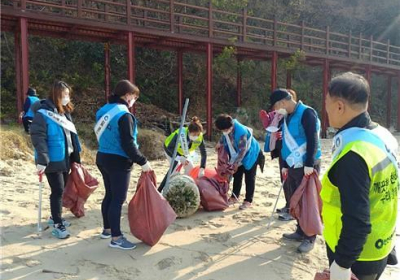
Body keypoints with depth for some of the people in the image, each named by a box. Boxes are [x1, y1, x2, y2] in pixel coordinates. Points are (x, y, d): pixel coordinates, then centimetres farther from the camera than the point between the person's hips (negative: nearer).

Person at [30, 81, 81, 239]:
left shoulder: (65, 112, 10)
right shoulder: (43, 113, -15)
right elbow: (38, 138, -20)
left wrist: (75, 156, 13)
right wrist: (42, 160, -26)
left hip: (65, 159, 8)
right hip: (52, 161, -8)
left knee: (61, 189, 17)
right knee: (57, 191, -4)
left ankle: (55, 217, 34)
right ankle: (57, 225, 8)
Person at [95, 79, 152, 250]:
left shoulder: (104, 110, 9)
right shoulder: (124, 115, -19)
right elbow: (128, 144, -23)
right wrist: (142, 162, -16)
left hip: (103, 157, 9)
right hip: (118, 162, -9)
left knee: (110, 195, 19)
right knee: (118, 199, -1)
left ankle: (107, 229, 32)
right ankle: (116, 238, 7)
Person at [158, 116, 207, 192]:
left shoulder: (200, 137, -29)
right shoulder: (180, 133, -42)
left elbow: (204, 153, -26)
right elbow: (170, 147, -32)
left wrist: (202, 169, -35)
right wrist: (179, 158, -44)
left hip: (183, 151, 5)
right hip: (170, 149, -5)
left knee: (190, 168, -2)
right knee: (176, 166, -21)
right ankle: (160, 190, -14)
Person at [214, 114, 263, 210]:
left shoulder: (241, 132, -38)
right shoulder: (228, 127, -17)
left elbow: (242, 150, -29)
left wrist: (236, 163, -22)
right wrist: (220, 143, 3)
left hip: (251, 155, -7)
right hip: (238, 156, 7)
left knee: (249, 178, 1)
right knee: (237, 176, 13)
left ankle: (248, 201, 9)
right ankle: (234, 197, 25)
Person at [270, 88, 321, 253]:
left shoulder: (306, 113, -14)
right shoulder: (287, 117, 12)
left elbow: (313, 140, -20)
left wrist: (309, 164, -22)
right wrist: (285, 165, 17)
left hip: (307, 167, -8)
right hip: (293, 166, 8)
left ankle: (310, 238, 12)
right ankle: (300, 231, 28)